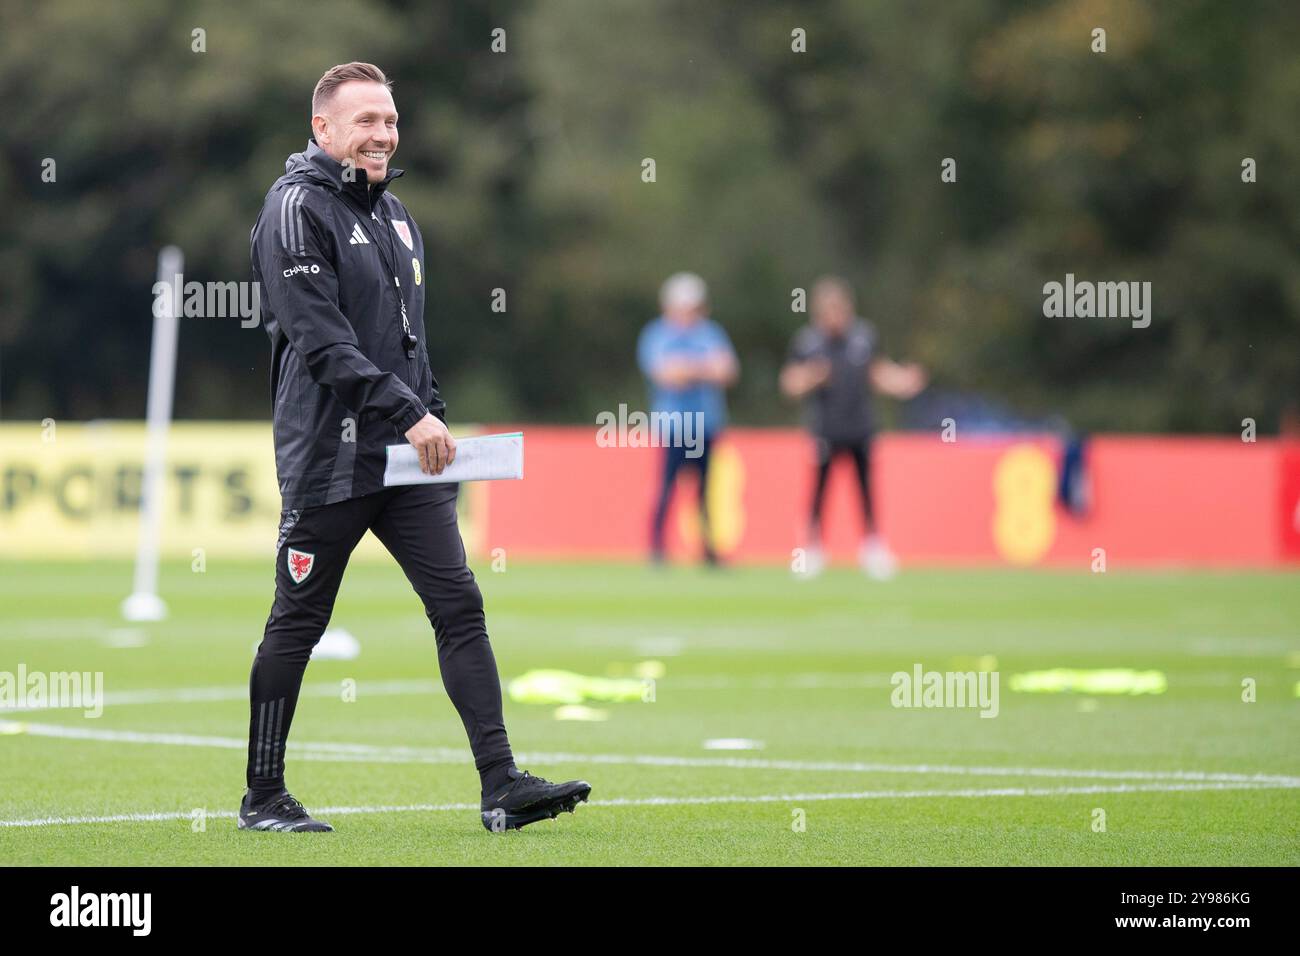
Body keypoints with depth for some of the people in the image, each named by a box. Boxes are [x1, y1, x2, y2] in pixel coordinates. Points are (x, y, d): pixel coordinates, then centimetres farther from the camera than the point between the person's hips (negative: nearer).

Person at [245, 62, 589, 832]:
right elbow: (322, 341, -20)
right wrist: (409, 416, -22)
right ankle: (263, 797, 13)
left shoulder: (393, 212, 15)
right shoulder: (297, 210, -11)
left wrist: (435, 416, 14)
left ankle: (502, 784, -6)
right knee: (298, 624, 2)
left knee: (459, 603, -3)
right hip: (327, 458, -7)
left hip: (406, 456, 7)